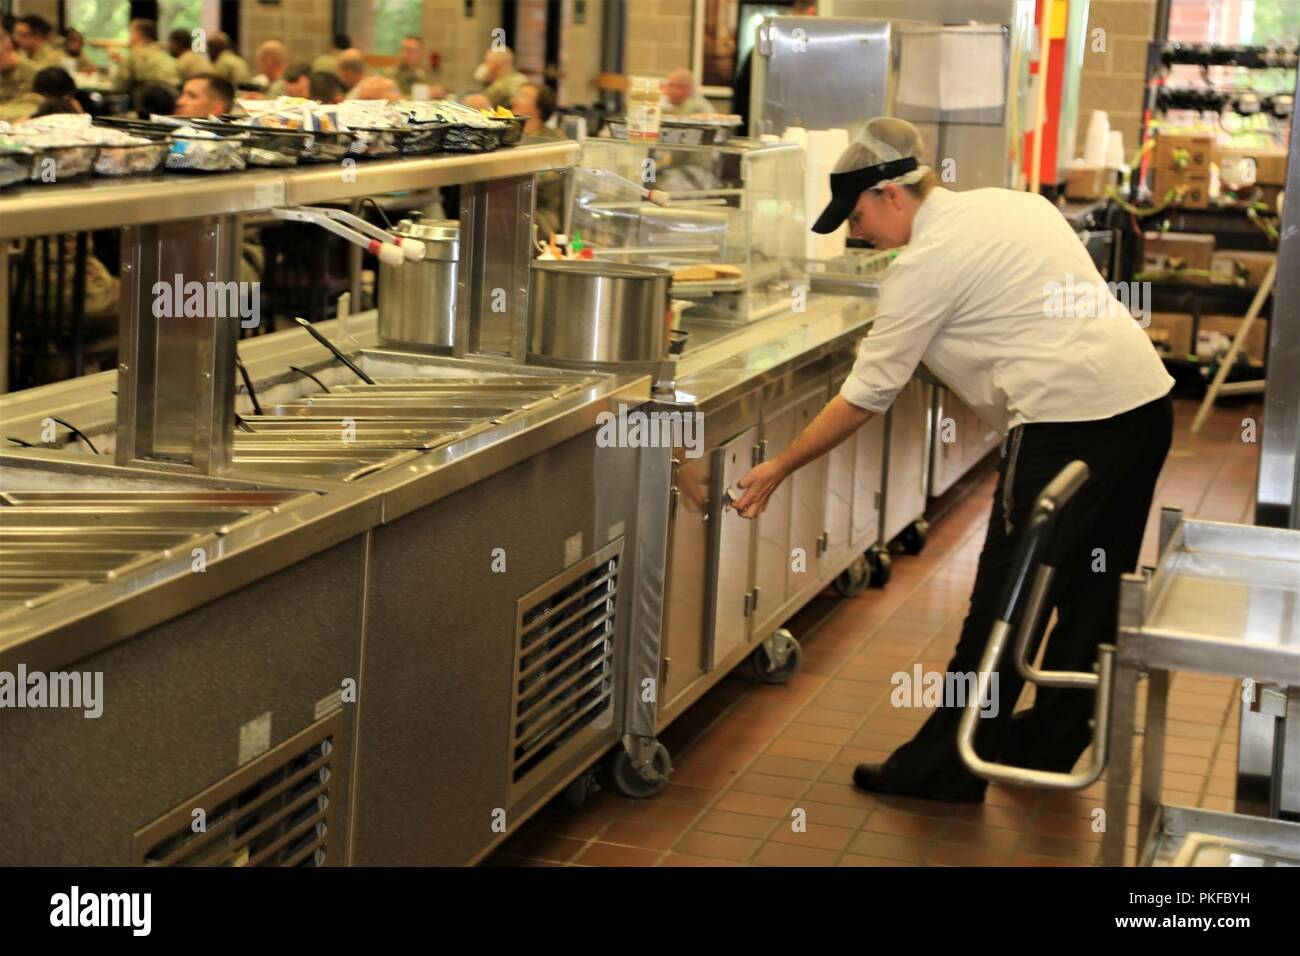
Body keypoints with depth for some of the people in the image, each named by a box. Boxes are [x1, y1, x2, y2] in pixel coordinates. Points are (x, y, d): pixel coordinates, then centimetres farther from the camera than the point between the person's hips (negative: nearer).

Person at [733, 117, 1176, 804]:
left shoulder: (926, 263, -8)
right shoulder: (1013, 204, 17)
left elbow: (866, 395, -5)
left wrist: (779, 469, 4)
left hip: (1070, 422, -9)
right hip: (1148, 402, 10)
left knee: (1006, 599, -2)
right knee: (1092, 593, 17)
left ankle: (946, 768, 6)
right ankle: (1048, 745, 31)